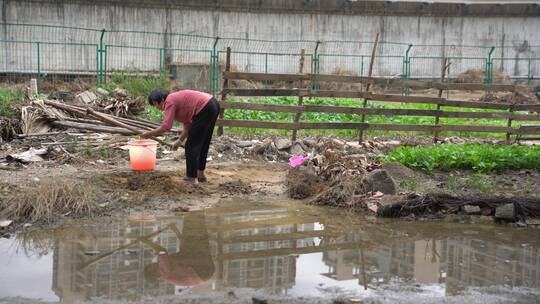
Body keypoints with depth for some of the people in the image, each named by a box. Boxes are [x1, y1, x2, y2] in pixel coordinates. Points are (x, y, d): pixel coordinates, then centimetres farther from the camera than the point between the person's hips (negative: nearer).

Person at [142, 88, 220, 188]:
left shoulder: (169, 102, -7)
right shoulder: (176, 99, 21)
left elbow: (166, 126, -17)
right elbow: (188, 124, 21)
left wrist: (149, 134, -6)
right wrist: (180, 140, 21)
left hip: (205, 110, -10)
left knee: (191, 146, -3)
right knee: (203, 144, 23)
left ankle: (193, 180, -3)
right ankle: (200, 174, 35)